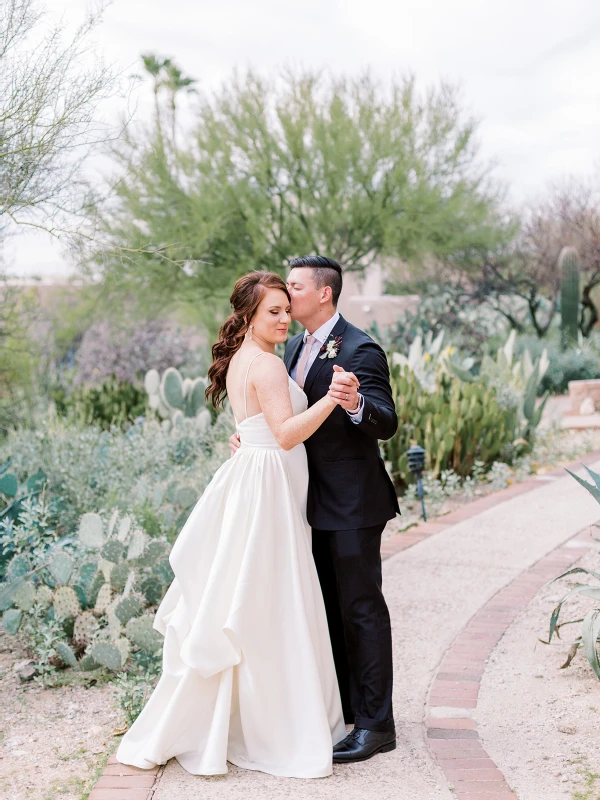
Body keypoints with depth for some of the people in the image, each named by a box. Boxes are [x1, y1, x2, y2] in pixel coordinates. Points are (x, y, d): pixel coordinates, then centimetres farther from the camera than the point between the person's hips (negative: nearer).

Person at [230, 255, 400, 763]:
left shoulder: (360, 350, -17)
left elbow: (387, 422, -25)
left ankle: (375, 725, 4)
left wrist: (355, 404, -45)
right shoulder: (295, 348, 10)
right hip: (316, 499, 9)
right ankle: (342, 703, 32)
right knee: (328, 604, 18)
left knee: (361, 607, -3)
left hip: (352, 501, -9)